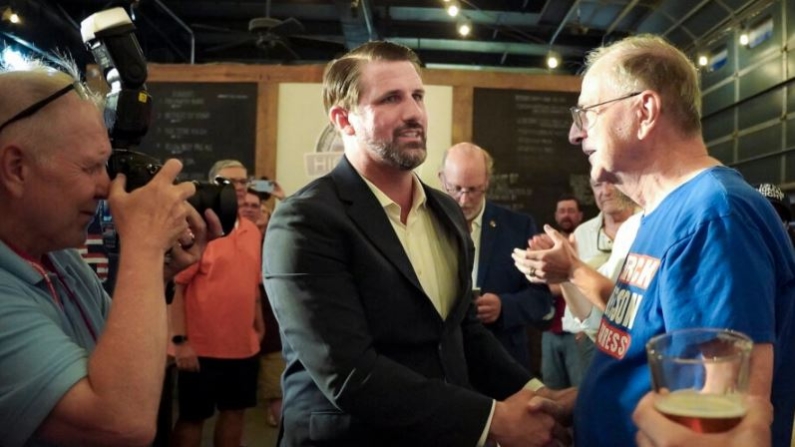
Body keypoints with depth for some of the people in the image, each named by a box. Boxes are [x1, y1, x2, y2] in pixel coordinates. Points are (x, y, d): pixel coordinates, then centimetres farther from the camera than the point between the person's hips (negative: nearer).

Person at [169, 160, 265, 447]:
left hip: (244, 346, 6)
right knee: (192, 417, 7)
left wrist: (259, 326, 13)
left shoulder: (252, 230, 8)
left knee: (235, 412, 14)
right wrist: (180, 340, -18)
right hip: (201, 346, -6)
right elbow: (174, 285, -15)